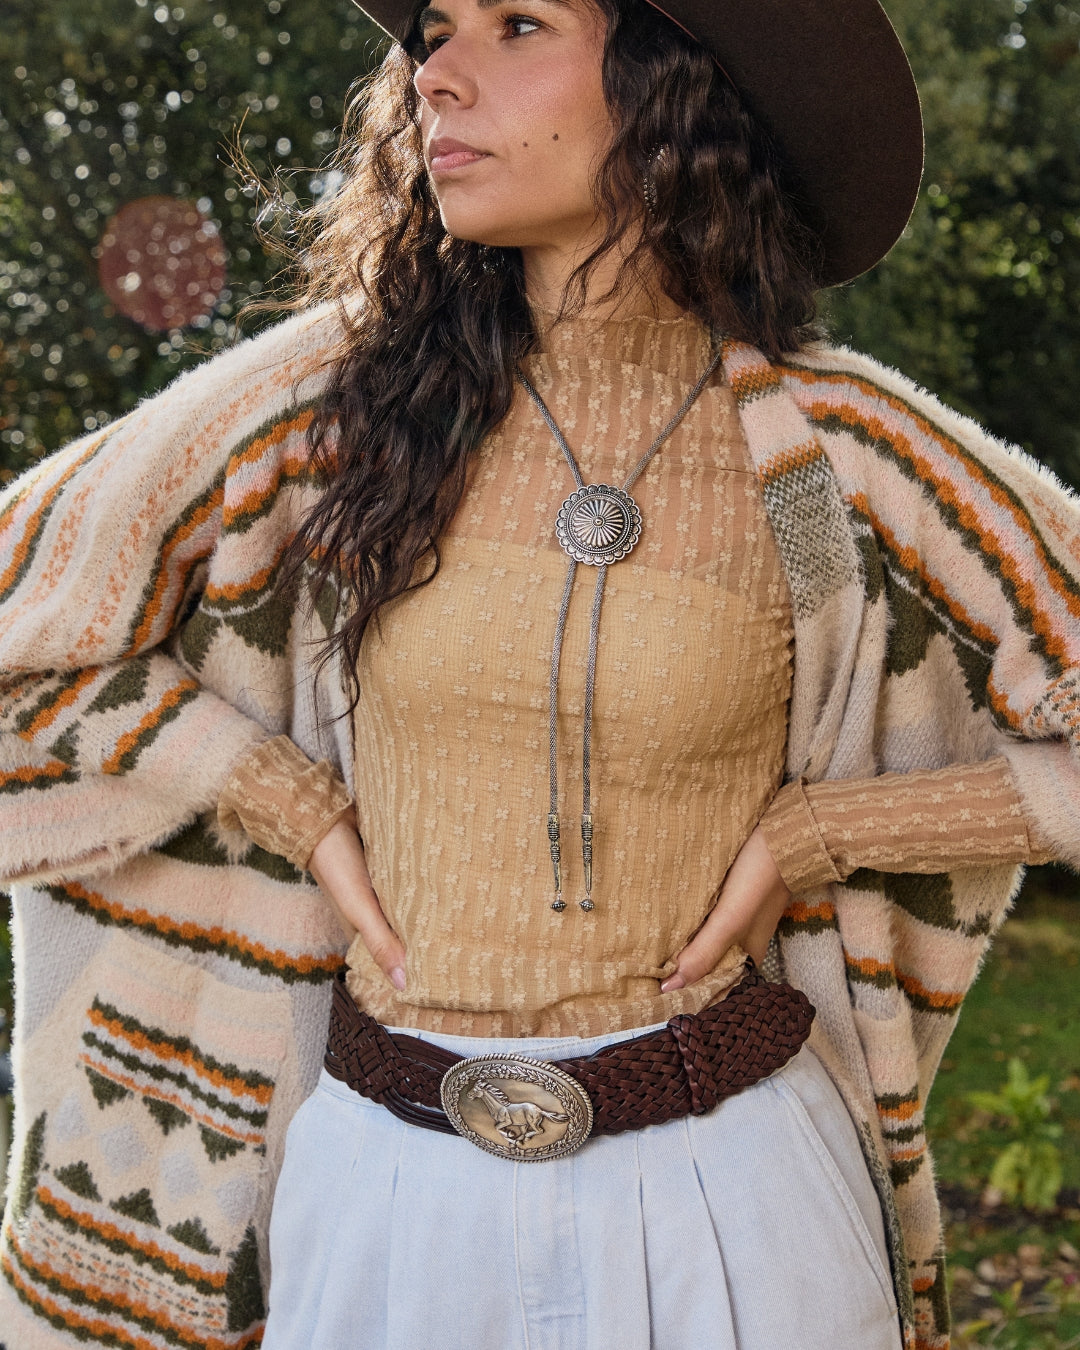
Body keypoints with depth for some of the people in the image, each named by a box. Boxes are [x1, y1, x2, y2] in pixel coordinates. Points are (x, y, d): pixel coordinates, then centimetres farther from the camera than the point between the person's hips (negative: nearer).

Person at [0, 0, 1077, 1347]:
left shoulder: (834, 451, -9)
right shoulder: (343, 390, -6)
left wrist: (813, 832, -7)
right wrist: (294, 810, -4)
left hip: (725, 1195, -1)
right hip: (388, 1186, 1)